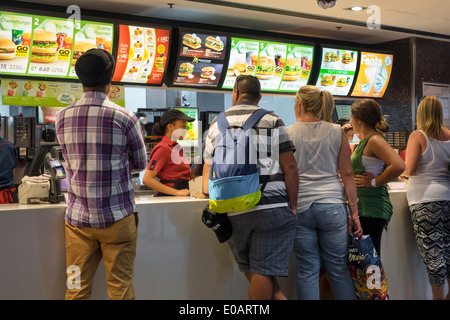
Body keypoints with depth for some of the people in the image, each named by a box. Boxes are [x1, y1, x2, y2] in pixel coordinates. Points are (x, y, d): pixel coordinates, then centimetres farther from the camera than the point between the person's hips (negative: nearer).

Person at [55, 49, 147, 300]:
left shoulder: (63, 118, 0)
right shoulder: (125, 117, -10)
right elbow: (141, 164, 4)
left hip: (78, 218, 3)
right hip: (117, 217, -3)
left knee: (76, 289, 11)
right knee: (121, 289, 6)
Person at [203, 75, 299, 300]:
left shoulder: (216, 125, 13)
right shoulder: (271, 121, 3)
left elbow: (208, 168, 19)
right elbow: (289, 166, -4)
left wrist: (207, 191, 37)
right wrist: (293, 205, 2)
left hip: (234, 211, 3)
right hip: (272, 205, -3)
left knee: (253, 273, 13)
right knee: (264, 273, -1)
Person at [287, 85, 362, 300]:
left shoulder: (288, 134, 0)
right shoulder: (337, 132, 3)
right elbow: (347, 174, 2)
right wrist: (354, 212, 6)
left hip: (300, 208, -1)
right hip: (332, 206, 1)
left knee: (307, 272, 6)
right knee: (339, 270, 9)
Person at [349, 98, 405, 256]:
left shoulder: (375, 139, -13)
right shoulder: (365, 140, 15)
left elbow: (398, 166, -27)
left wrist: (374, 182, -16)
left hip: (372, 209, -10)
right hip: (362, 208, 10)